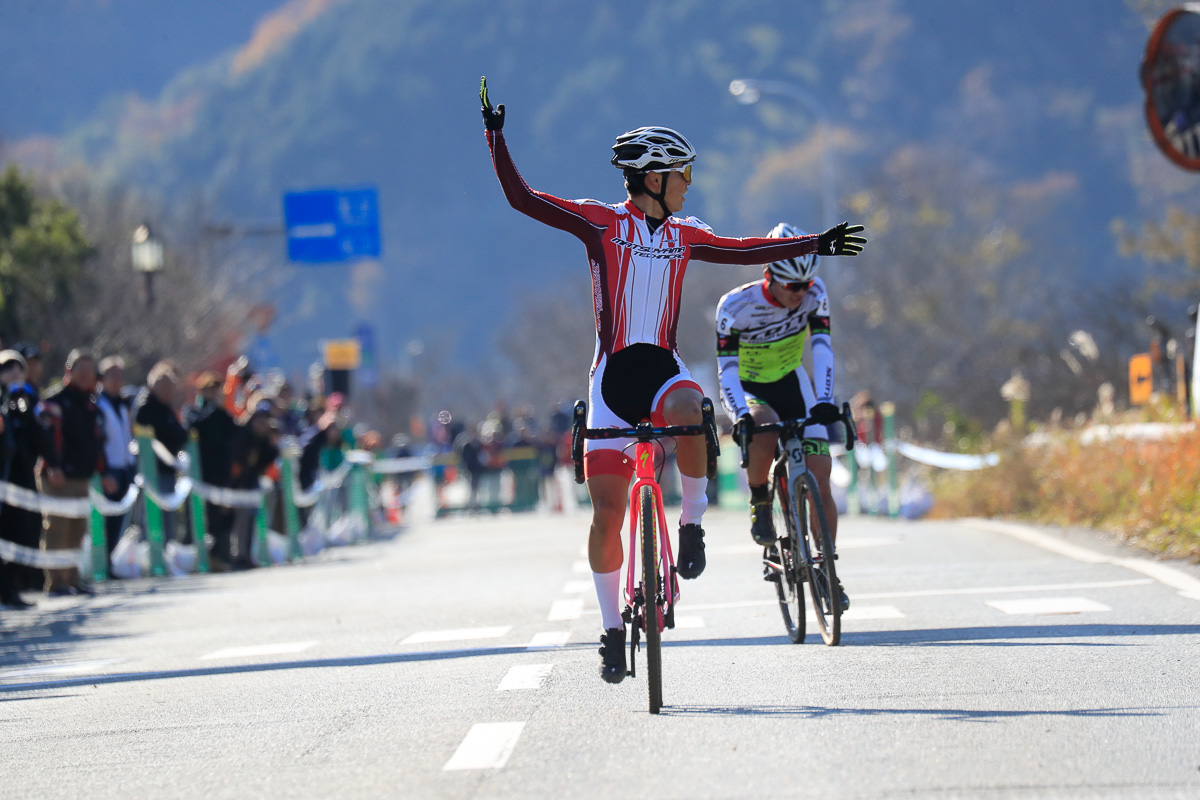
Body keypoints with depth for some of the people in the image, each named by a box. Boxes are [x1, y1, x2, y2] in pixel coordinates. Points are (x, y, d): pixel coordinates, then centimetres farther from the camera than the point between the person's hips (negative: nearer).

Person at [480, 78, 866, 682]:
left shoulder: (684, 236, 12)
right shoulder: (602, 222, -1)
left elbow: (743, 251, 25)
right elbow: (522, 198, -5)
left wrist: (814, 245, 25)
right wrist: (495, 137, -11)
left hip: (663, 366, 2)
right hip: (612, 371, -2)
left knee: (689, 414, -36)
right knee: (607, 511, -5)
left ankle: (691, 523, -14)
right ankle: (612, 628, 9)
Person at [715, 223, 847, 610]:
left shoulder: (814, 293, -18)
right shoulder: (736, 305, -26)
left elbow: (821, 347, -24)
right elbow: (727, 370, -29)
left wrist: (825, 400, -41)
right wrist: (739, 416, -46)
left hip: (791, 384, 3)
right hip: (750, 391, -3)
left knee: (819, 479, -11)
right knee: (764, 433, -38)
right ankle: (760, 504, -10)